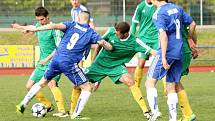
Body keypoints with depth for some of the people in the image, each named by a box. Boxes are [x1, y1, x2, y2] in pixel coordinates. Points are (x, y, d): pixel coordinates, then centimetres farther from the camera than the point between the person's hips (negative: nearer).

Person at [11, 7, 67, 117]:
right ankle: (48, 106, 17)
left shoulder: (54, 29, -15)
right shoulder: (38, 26, 9)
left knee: (51, 84, -30)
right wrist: (20, 27, 51)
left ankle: (62, 110, -33)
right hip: (42, 63, 8)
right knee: (29, 86, 6)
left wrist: (47, 58, -25)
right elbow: (32, 27, 34)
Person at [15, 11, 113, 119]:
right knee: (87, 88, 7)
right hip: (69, 64, -4)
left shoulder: (72, 25, 12)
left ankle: (23, 104, 23)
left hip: (56, 59, 4)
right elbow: (109, 47, -1)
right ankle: (76, 114, -3)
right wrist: (103, 43, 23)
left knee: (43, 82, 26)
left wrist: (35, 29, -10)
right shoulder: (90, 33, 5)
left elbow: (55, 26, -7)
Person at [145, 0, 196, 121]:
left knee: (150, 82, 2)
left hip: (167, 52, -7)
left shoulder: (159, 14, -10)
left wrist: (163, 57, -24)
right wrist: (189, 40, 36)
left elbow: (163, 35, -21)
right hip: (179, 53, 7)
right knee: (171, 87, 11)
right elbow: (192, 24, 21)